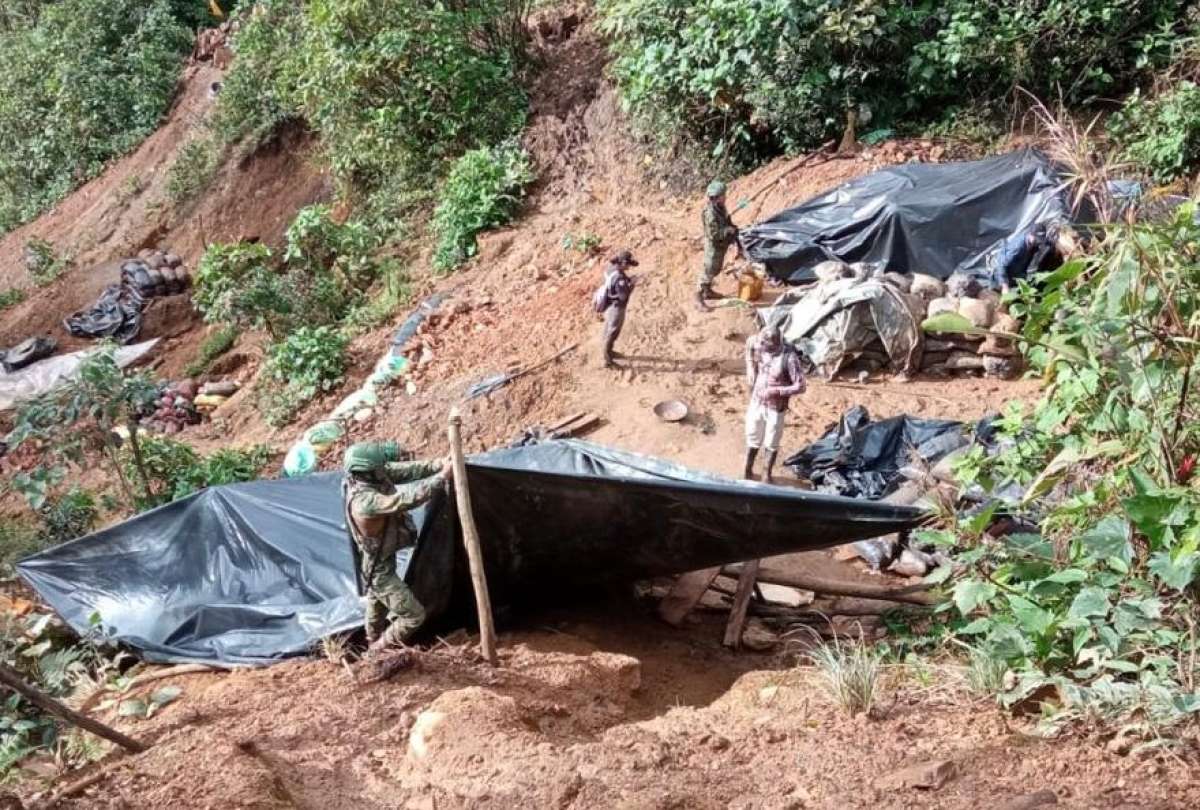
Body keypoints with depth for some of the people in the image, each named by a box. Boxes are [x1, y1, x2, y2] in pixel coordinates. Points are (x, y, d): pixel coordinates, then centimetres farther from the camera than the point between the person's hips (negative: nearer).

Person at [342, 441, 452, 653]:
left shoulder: (367, 477, -16)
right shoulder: (365, 501, -41)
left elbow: (404, 470, -9)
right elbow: (407, 499, -43)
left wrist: (436, 465, -20)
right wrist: (442, 476, -36)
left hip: (375, 562, 9)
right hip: (378, 569, -9)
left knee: (377, 604, 33)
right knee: (414, 615, -1)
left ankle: (374, 643, 58)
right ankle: (379, 650, 18)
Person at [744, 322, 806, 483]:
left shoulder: (789, 358, -28)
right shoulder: (760, 346, -15)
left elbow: (800, 386, -23)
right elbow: (750, 342, 10)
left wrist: (776, 391, -28)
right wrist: (751, 368, 2)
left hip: (776, 409, -4)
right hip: (756, 403, 4)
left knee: (771, 444, 15)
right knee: (752, 440, 20)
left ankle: (768, 475, 37)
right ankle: (748, 472, 40)